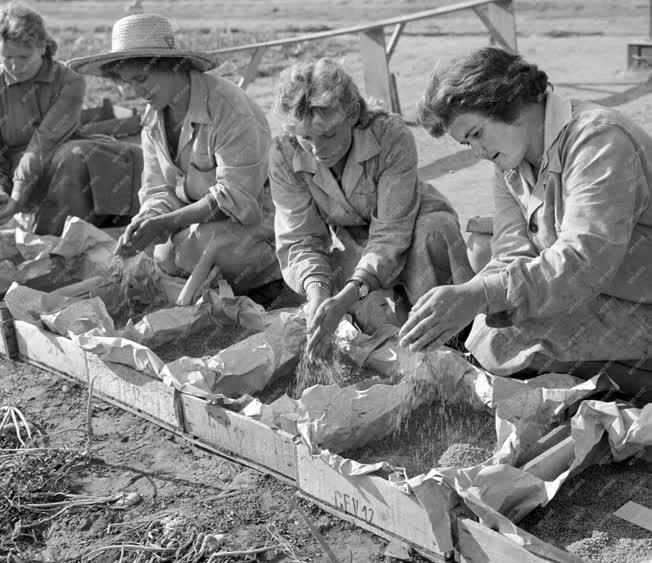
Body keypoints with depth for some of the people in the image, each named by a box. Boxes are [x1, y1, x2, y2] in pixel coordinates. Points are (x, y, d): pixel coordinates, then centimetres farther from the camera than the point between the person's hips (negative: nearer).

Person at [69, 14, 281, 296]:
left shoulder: (228, 108, -23)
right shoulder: (153, 116, 3)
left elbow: (236, 194, -26)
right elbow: (159, 190, 3)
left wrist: (168, 222, -30)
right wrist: (144, 222, -21)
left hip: (257, 215, -7)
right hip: (202, 216, 7)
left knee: (193, 247, -29)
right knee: (165, 257, -15)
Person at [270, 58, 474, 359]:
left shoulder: (392, 135, -31)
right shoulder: (284, 156, -20)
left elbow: (391, 234, -33)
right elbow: (298, 240, -21)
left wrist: (348, 296, -48)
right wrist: (317, 290, -43)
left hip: (414, 229, -2)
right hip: (352, 248, 3)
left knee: (437, 229, -37)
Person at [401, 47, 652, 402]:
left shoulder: (599, 139, -20)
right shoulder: (509, 165, 6)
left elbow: (585, 260, -32)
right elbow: (513, 257, -6)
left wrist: (480, 294, -39)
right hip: (588, 295, 8)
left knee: (498, 344, -21)